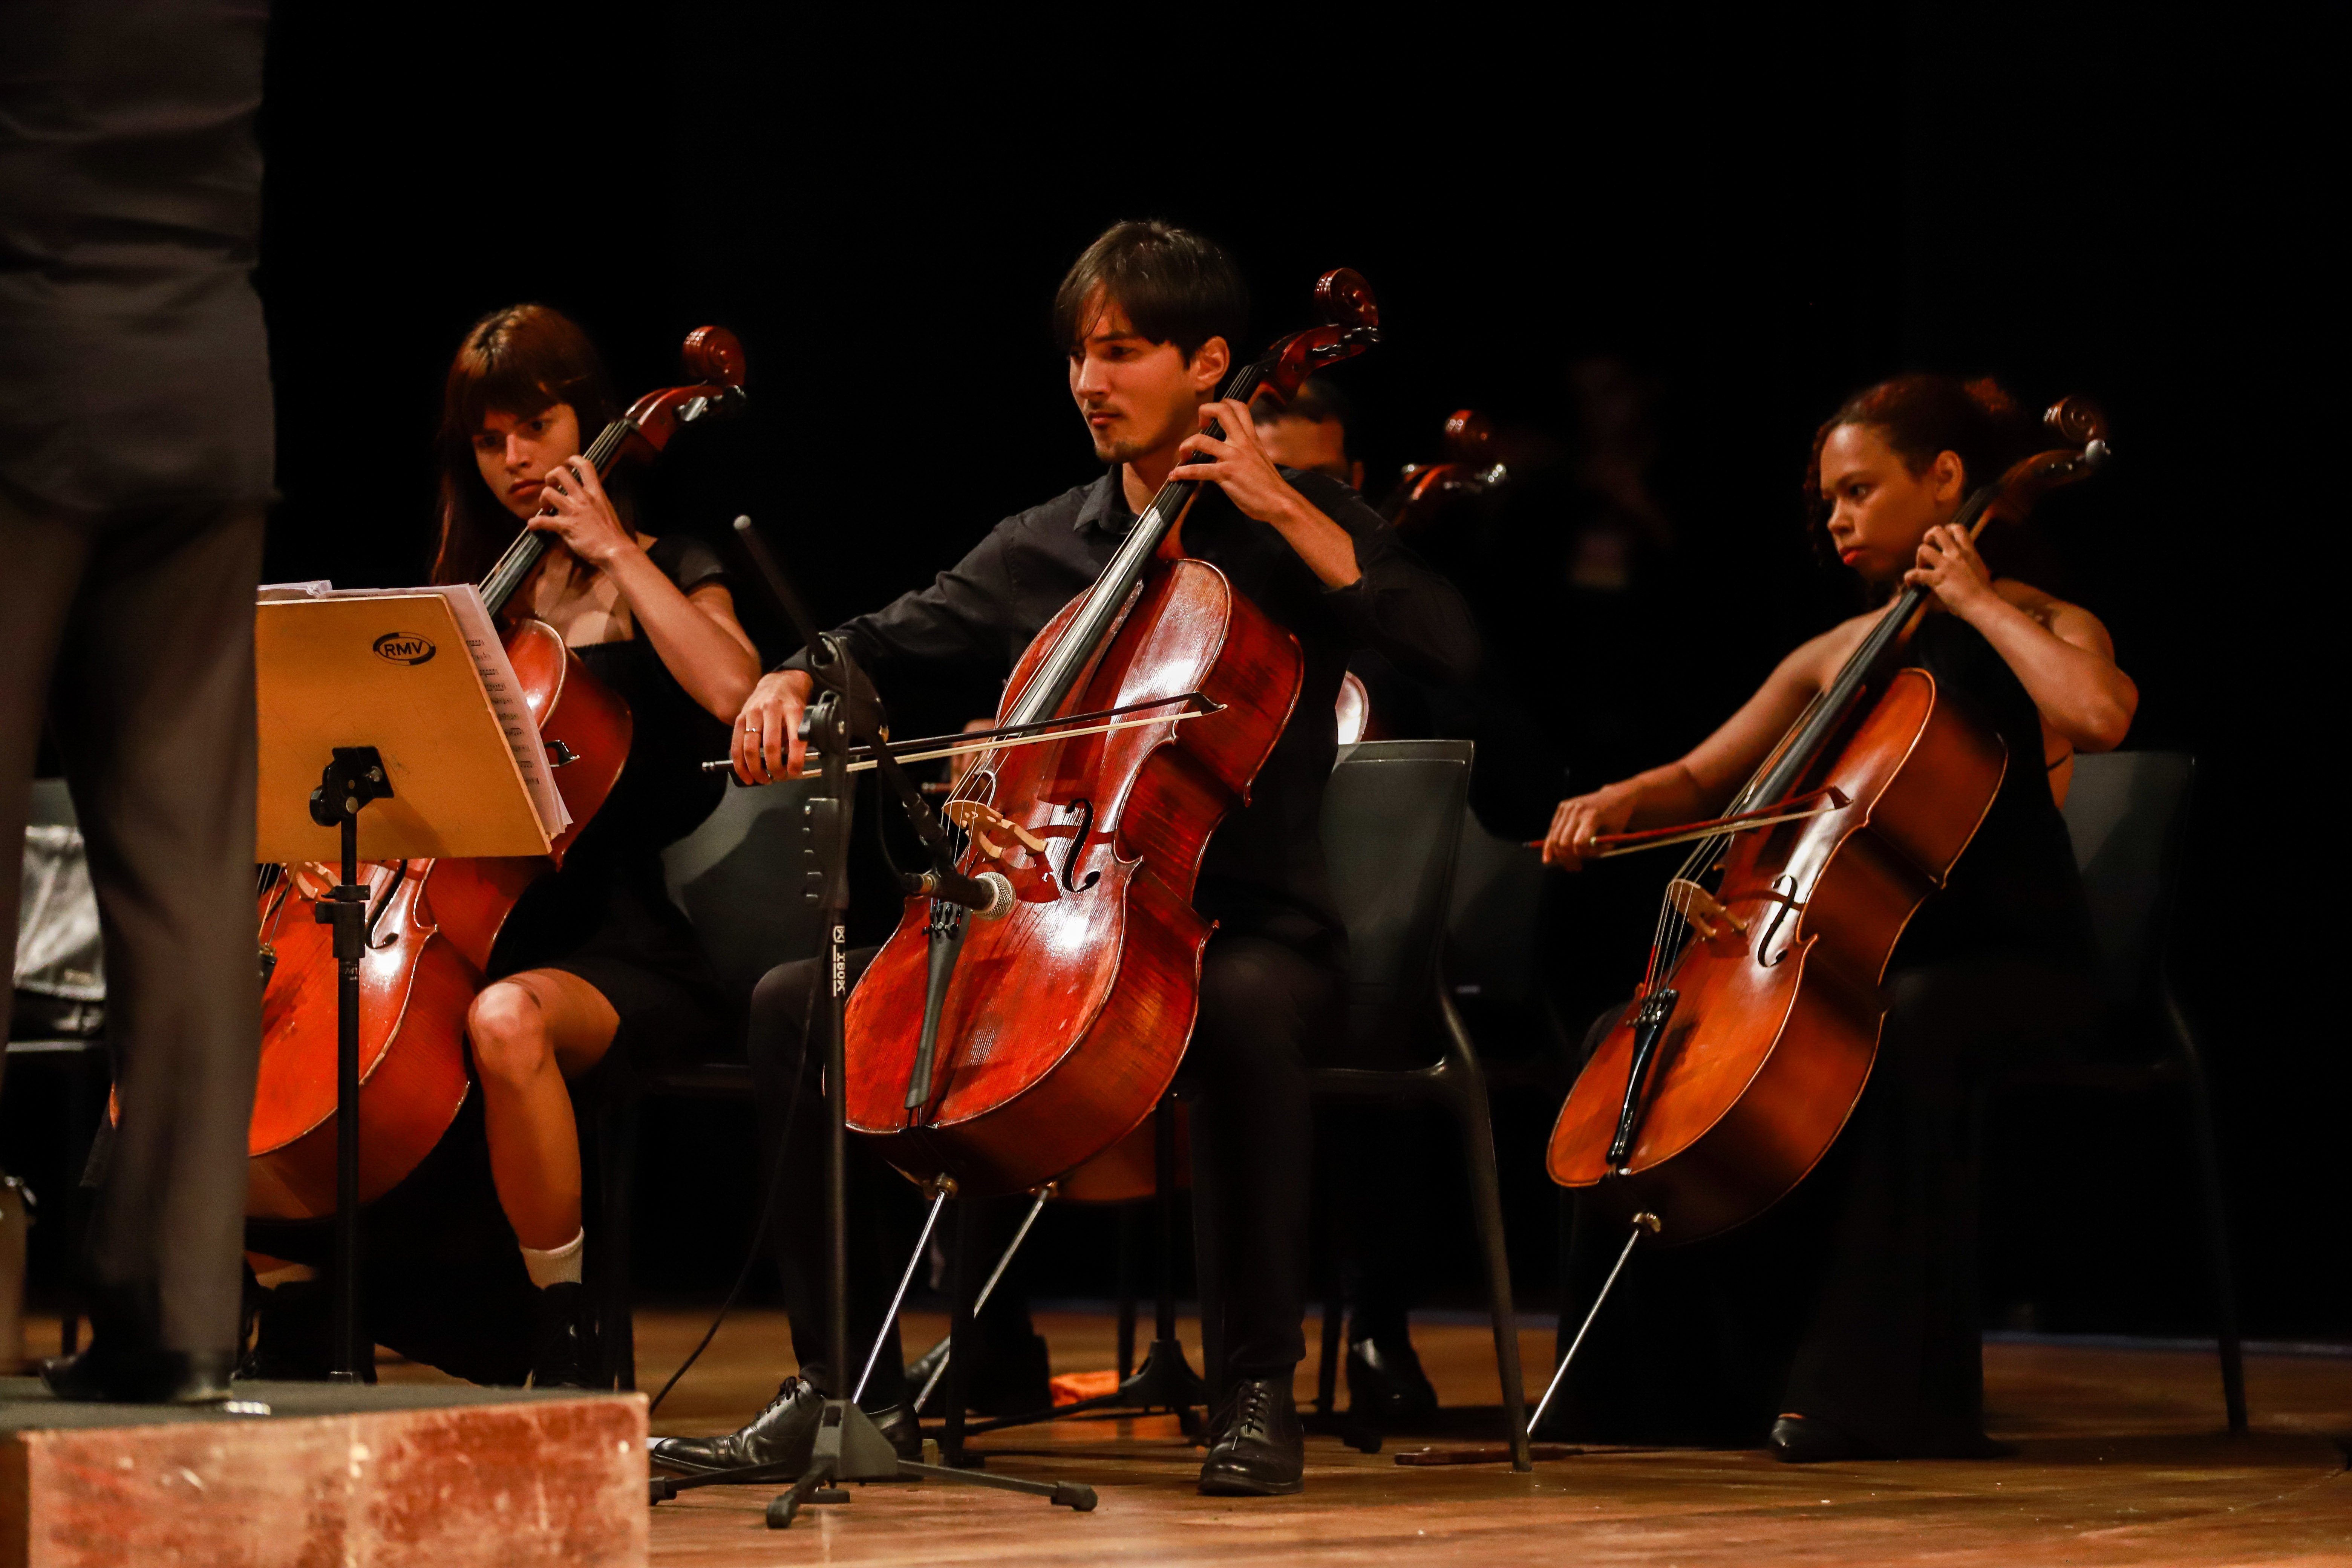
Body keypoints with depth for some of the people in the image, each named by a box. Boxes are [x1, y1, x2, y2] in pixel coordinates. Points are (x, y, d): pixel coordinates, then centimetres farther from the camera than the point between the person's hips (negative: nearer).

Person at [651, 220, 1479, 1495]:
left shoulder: (1293, 529, 2)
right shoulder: (1042, 549, 14)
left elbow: (1449, 647, -14)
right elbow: (892, 643, 21)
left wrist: (1284, 507, -14)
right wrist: (792, 683, -2)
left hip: (1248, 925, -5)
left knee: (1245, 1008, -41)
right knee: (798, 1000, -11)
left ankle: (1260, 1389, -29)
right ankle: (848, 1381, -6)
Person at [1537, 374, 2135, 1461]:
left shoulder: (2044, 628, -1)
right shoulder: (1839, 656, 15)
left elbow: (2099, 716, -26)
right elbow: (1702, 780, 23)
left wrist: (1976, 601, -14)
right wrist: (1620, 802, 0)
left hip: (2016, 968, -7)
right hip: (1858, 958, 7)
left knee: (1911, 1022, -40)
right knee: (1626, 1042, -8)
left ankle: (1886, 1394, -37)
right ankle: (1713, 1375, -4)